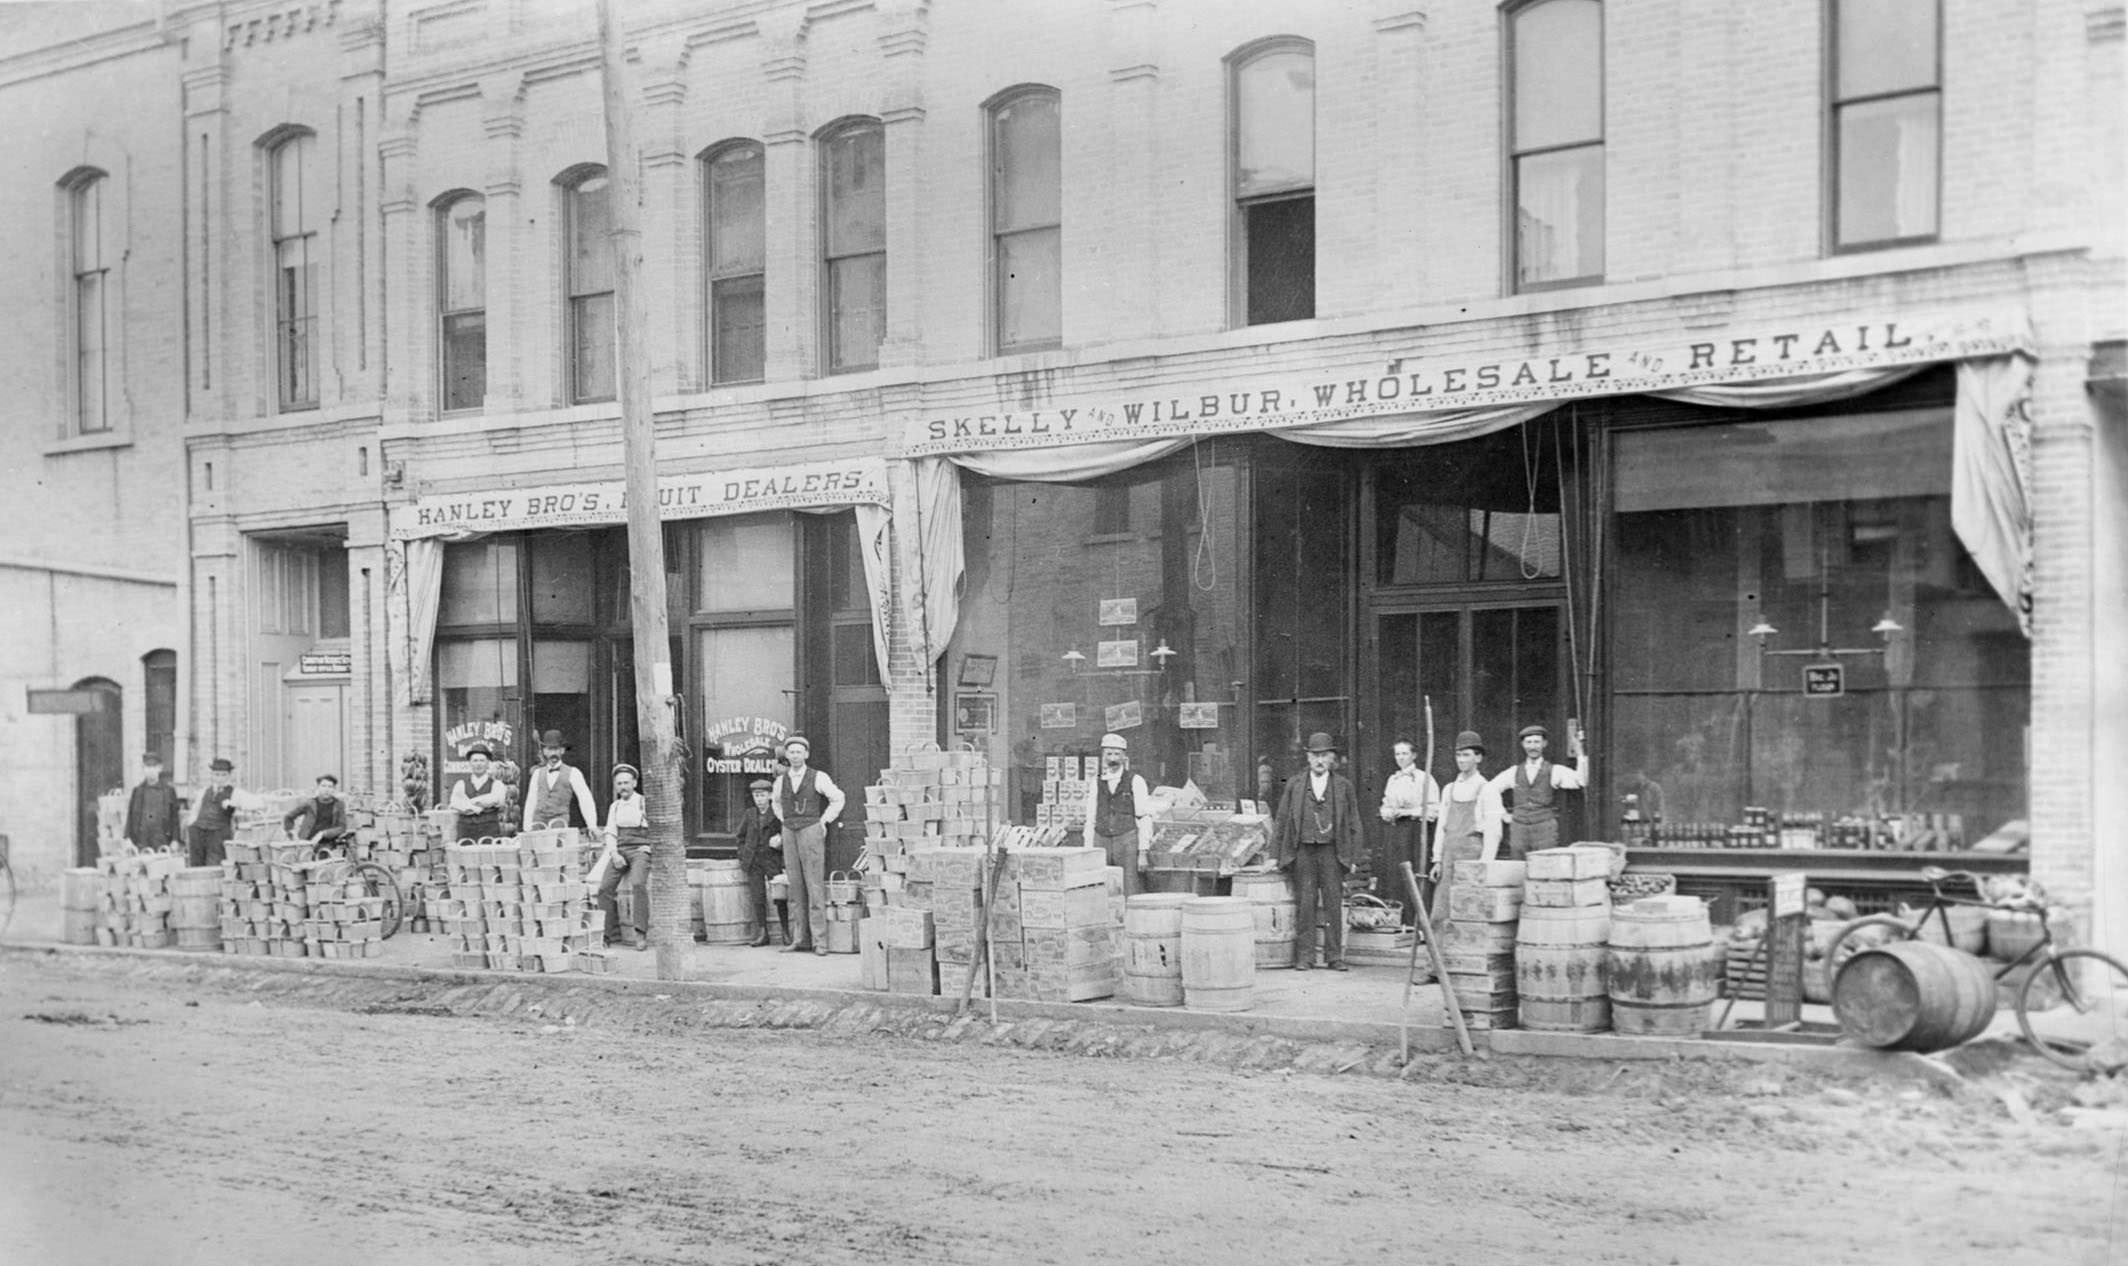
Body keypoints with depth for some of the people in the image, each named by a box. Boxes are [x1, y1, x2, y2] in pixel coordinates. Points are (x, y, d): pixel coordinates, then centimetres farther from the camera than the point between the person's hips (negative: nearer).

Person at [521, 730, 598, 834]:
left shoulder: (573, 773, 6)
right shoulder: (537, 773, 17)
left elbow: (585, 800, 0)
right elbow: (530, 801, 18)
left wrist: (592, 826, -9)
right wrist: (527, 829, 10)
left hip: (559, 821, -3)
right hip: (538, 822, 3)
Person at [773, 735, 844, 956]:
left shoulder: (818, 778, -3)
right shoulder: (781, 781, 11)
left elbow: (837, 799, 6)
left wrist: (824, 821, 2)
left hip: (811, 831, -5)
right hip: (789, 833, 5)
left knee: (814, 885, -8)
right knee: (795, 886, 3)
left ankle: (819, 940, -8)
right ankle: (802, 939, 6)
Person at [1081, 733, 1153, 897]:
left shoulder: (1135, 782, 2)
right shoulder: (1095, 785, 12)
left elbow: (1144, 819, -1)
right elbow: (1090, 820, 13)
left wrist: (1143, 853, -8)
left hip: (1128, 844, -3)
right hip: (1102, 844, 3)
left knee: (1132, 898, -7)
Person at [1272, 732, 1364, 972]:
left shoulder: (1344, 786, 8)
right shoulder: (1294, 784, 9)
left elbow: (1353, 824, 9)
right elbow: (1282, 821, 10)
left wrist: (1353, 858, 2)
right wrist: (1276, 855, 5)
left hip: (1332, 851, 0)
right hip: (1303, 851, 0)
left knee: (1333, 904, 0)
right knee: (1304, 905, -1)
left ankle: (1334, 957, 7)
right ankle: (1304, 956, 4)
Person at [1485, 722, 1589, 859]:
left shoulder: (1555, 771, 2)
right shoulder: (1514, 773, 12)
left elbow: (1581, 782, -14)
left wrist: (1580, 754, -23)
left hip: (1545, 833, -3)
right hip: (1519, 832, 3)